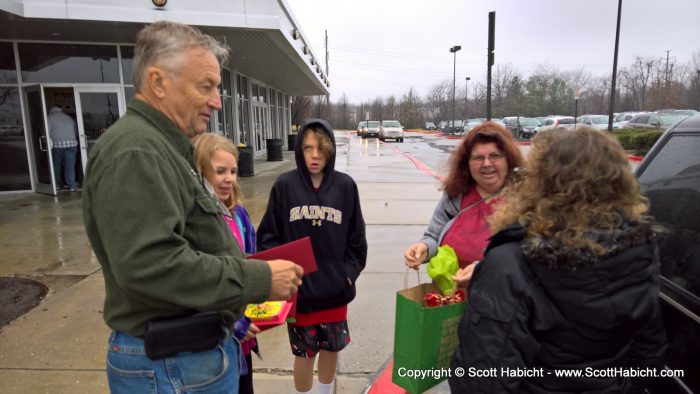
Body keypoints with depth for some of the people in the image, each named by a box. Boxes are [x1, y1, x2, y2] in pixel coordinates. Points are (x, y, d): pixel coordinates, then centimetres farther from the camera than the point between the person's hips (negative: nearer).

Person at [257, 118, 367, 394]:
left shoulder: (345, 185, -3)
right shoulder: (285, 185, -8)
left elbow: (356, 237, 3)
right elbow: (268, 235, -4)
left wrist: (349, 273, -3)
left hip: (335, 288, 2)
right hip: (297, 288, -2)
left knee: (332, 348, 19)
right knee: (304, 352, 14)